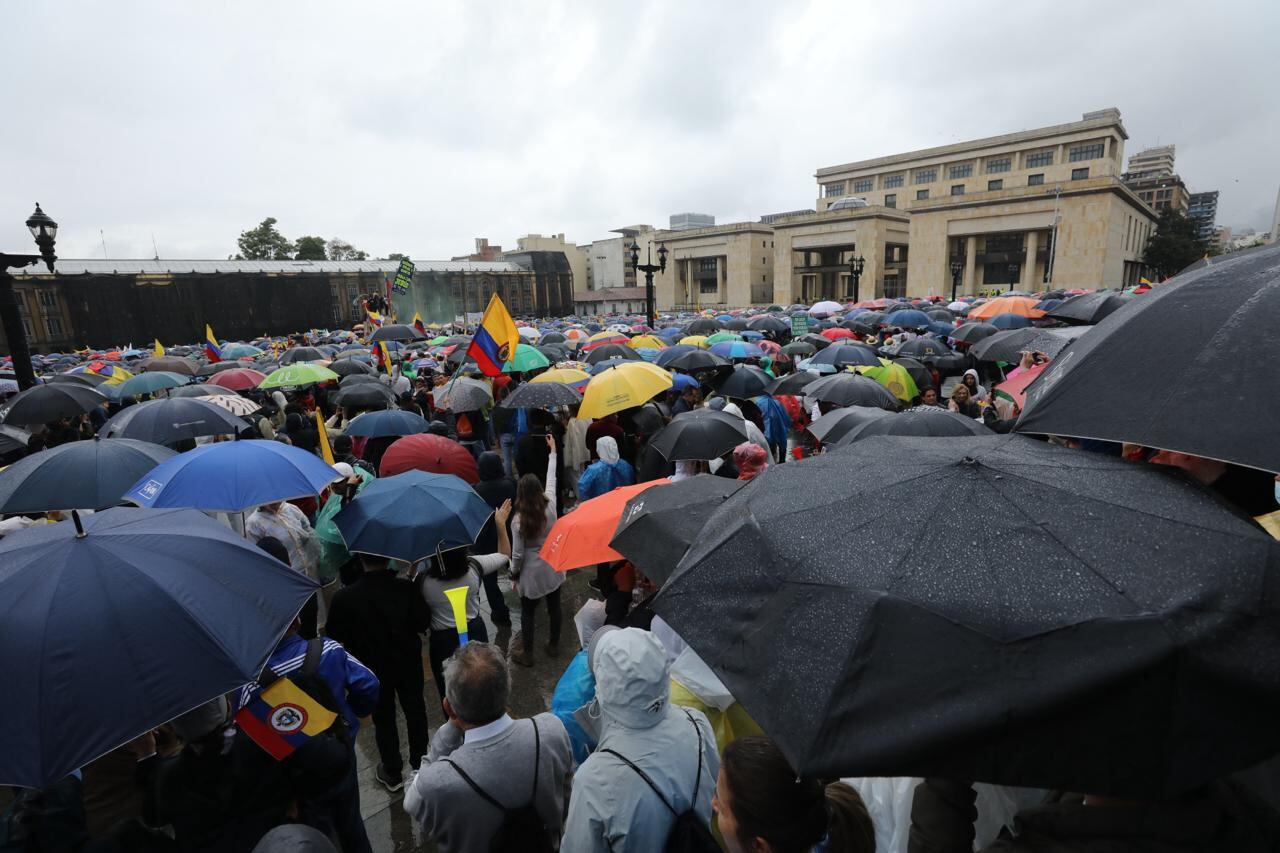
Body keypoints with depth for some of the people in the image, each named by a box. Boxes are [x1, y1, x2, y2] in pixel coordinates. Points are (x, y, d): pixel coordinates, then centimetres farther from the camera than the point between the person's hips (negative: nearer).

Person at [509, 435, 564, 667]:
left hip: (531, 574, -4)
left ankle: (527, 654, 28)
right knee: (554, 608, 20)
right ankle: (554, 645, 38)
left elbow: (518, 553, -16)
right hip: (553, 569, 4)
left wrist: (514, 574, 2)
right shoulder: (550, 506, -14)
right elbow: (552, 480, 0)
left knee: (527, 614, 14)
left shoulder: (518, 520, -22)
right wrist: (553, 451, 10)